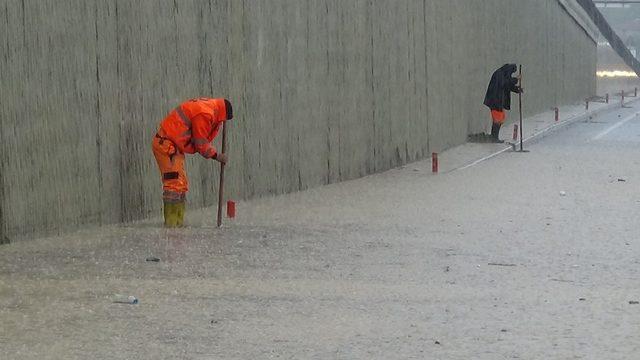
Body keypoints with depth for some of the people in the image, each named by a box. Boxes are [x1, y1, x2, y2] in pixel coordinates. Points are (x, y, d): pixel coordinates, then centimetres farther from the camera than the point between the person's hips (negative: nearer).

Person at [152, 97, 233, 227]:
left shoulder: (206, 105, 13)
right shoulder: (204, 114, -19)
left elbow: (206, 137, 14)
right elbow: (201, 143, -14)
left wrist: (218, 122, 4)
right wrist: (216, 155, -3)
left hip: (175, 147, 11)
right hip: (166, 145, -11)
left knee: (182, 184, 12)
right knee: (175, 183, -14)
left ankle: (178, 221, 15)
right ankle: (171, 221, -14)